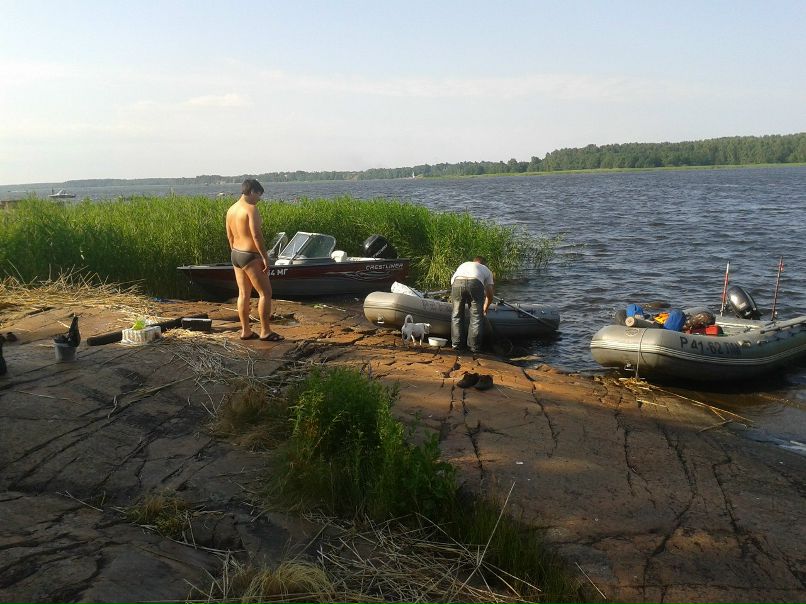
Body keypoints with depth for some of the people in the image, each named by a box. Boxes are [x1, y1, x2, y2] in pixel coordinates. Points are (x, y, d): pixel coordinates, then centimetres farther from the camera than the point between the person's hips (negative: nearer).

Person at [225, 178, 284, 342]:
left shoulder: (231, 210, 10)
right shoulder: (251, 209, -16)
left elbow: (230, 236, 15)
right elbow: (256, 235, -22)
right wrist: (265, 257, -18)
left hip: (236, 255, 9)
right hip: (251, 256, -9)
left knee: (243, 294, 14)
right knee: (265, 293, -1)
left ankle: (246, 331, 18)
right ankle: (265, 331, 1)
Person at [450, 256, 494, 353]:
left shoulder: (463, 265, 43)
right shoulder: (486, 270, 37)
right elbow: (490, 294, 34)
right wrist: (485, 309, 50)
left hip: (457, 282, 2)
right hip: (475, 283, -2)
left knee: (457, 314, 17)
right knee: (476, 316, 12)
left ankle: (456, 344, 19)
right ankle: (474, 346, 13)